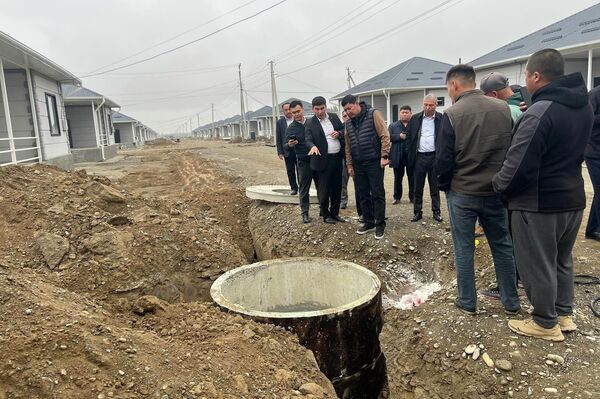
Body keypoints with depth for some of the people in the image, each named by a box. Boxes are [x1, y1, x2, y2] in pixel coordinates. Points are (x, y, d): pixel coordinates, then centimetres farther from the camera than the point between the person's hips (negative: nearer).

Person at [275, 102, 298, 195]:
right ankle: (293, 188, 17)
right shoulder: (280, 122, 3)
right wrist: (280, 152, -3)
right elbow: (278, 139, 3)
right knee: (290, 172, 7)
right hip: (287, 151, 1)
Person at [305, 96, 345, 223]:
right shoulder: (310, 123, -5)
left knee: (337, 188, 13)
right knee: (324, 189, 3)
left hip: (337, 158, 5)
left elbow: (344, 130, 16)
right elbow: (308, 140, -13)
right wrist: (313, 146, -35)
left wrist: (339, 133, -6)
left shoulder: (334, 117, 8)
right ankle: (325, 215, 19)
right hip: (323, 160, -4)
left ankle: (335, 213, 27)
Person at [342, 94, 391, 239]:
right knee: (363, 194, 11)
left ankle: (380, 225, 8)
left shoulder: (373, 114, -7)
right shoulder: (348, 123, 11)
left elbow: (384, 135, -11)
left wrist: (384, 156, -16)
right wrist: (349, 164, 14)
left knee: (377, 194, -1)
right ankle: (368, 222, 23)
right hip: (358, 164, 6)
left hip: (374, 162, -6)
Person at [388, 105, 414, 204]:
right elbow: (388, 137, -4)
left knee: (412, 177, 7)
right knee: (398, 178, 9)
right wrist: (399, 136, -14)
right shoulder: (393, 126, 10)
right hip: (398, 156, 2)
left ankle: (412, 196, 18)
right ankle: (397, 197, 18)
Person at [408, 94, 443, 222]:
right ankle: (418, 212, 16)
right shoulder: (415, 118, 4)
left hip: (434, 157, -1)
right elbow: (410, 138, 7)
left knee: (435, 186, 8)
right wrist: (410, 156, 2)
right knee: (418, 186, 7)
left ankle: (436, 211, 18)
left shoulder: (441, 119, -2)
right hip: (419, 157, 2)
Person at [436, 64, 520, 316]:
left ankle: (467, 302, 18)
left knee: (464, 249, 9)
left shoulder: (452, 115, -13)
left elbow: (443, 158, -11)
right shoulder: (504, 109, 0)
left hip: (462, 193, -3)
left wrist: (444, 186, 6)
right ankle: (511, 302, 26)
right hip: (496, 191, 4)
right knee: (503, 246, 16)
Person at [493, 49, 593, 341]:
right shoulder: (583, 106, 6)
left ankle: (545, 323, 21)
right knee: (562, 260, 22)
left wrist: (498, 185, -7)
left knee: (537, 264, 7)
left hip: (538, 204, -9)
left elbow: (517, 165, -23)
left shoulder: (539, 112, -23)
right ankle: (564, 314, 36)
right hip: (573, 198, 9)